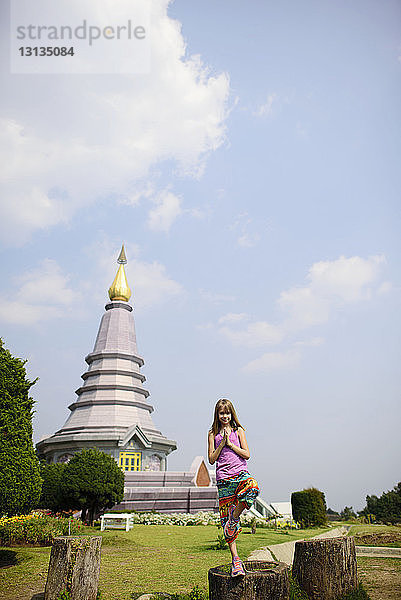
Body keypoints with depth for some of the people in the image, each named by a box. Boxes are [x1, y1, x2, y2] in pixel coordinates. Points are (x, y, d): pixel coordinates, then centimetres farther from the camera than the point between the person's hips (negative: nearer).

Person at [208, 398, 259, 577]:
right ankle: (235, 559, 7)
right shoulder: (213, 434, 10)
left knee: (253, 487, -37)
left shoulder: (238, 431, 9)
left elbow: (246, 454, 2)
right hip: (223, 478, 1)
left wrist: (230, 444, -6)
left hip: (241, 473, -1)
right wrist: (222, 444, -6)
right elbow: (211, 459, 5)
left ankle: (234, 516, -16)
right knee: (225, 517, -2)